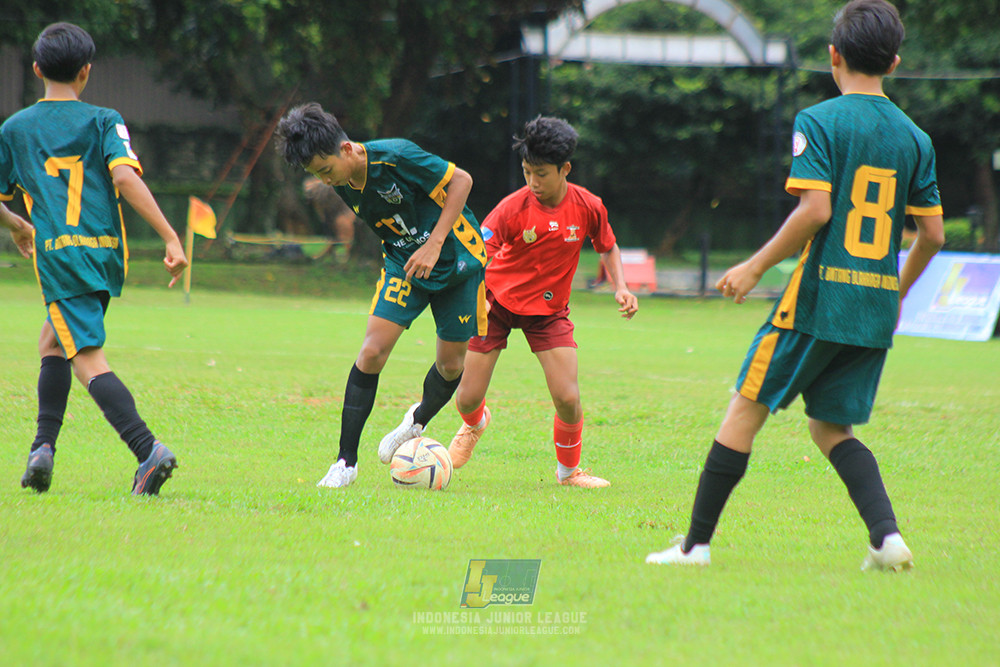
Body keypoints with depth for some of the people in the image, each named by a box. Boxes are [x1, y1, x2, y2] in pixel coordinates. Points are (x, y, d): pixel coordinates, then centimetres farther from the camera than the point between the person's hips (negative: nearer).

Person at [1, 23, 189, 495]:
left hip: (59, 257, -3)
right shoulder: (103, 121, 4)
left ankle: (147, 449, -29)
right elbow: (125, 177, -11)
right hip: (108, 252, 3)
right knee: (52, 342, 23)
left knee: (88, 362, -10)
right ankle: (44, 446, 13)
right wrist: (170, 238, -14)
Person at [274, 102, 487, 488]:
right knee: (372, 351, -12)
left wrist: (433, 246, -23)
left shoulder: (394, 157, -27)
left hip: (456, 258, -4)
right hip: (404, 263, 4)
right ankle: (346, 462, -7)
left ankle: (419, 419, 35)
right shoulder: (344, 185, -6)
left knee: (452, 363, 1)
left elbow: (460, 180, -20)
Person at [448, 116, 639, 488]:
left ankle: (569, 469, 16)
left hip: (548, 310, 1)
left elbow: (608, 247, 8)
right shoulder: (514, 208, -22)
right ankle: (475, 424, 39)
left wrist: (620, 288, -7)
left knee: (568, 399, -13)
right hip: (498, 303, -1)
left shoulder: (588, 207, -12)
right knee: (467, 399, -1)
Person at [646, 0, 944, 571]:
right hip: (877, 309, 5)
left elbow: (816, 209, -18)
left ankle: (696, 544, 8)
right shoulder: (915, 138, 8)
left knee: (745, 411, 6)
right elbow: (933, 234, 8)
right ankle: (887, 536, -4)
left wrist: (757, 266, -9)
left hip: (819, 298, -5)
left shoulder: (819, 122, -7)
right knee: (831, 428, 15)